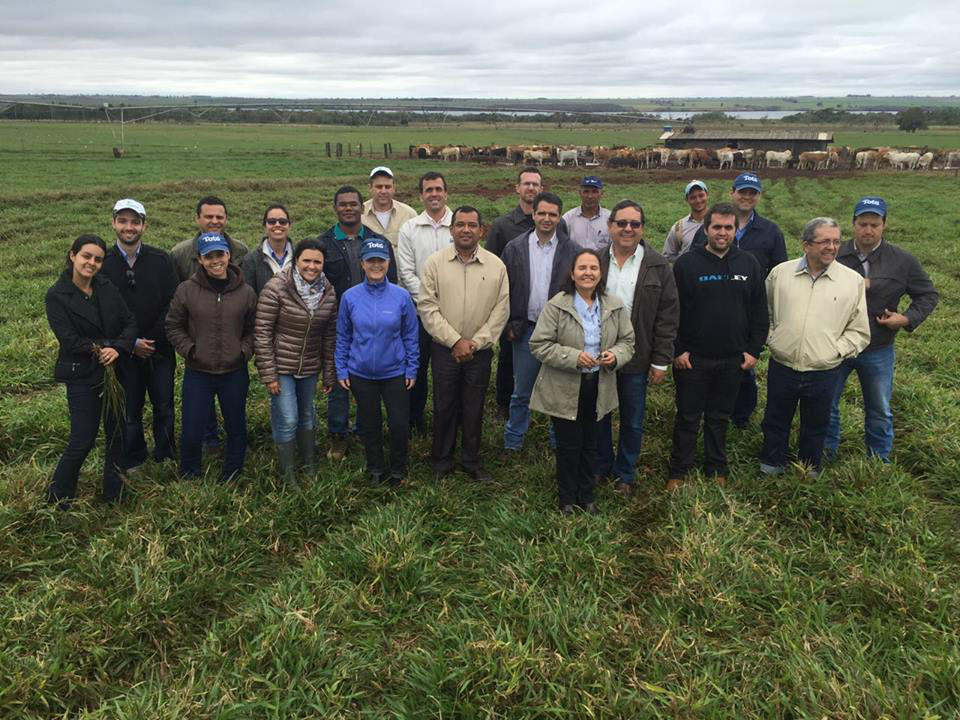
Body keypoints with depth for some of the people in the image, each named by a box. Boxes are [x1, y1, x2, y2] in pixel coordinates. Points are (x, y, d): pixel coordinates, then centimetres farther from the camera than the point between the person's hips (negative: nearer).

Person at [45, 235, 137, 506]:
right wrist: (103, 347, -14)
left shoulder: (107, 288, 2)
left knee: (116, 434, 12)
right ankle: (57, 498, 20)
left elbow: (130, 322, -3)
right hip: (81, 376, -5)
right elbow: (69, 340, -17)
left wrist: (118, 348, -19)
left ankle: (113, 494, 29)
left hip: (113, 371, 5)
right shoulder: (57, 296, -10)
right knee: (82, 441, -2)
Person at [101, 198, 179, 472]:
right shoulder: (103, 263, -5)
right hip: (124, 353, 0)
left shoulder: (161, 260, -4)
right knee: (130, 410, 11)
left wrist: (153, 339, -12)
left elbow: (173, 303, -5)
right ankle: (133, 460, 28)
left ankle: (165, 455, 28)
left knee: (164, 407, 10)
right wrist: (131, 343, -10)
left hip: (160, 349, 1)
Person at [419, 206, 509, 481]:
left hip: (480, 351, 1)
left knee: (474, 408, 11)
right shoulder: (435, 262, -4)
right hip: (445, 349, -1)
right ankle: (442, 459, 26)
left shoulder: (496, 266, -1)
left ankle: (471, 460, 27)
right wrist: (455, 341, -12)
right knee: (444, 406, 9)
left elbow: (500, 310, -1)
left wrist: (476, 342, -9)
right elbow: (428, 307, -7)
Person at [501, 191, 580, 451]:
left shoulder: (572, 251, -2)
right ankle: (512, 440, 25)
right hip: (526, 329, 1)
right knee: (521, 392, 10)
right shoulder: (515, 248, 1)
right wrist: (509, 325, -2)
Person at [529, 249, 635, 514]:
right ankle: (566, 498, 28)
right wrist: (573, 357, -23)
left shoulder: (615, 306, 1)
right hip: (564, 390, -4)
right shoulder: (556, 305, -12)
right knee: (568, 446, 7)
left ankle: (586, 496, 35)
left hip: (599, 389, 4)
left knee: (590, 445, 16)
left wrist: (615, 356, -14)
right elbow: (539, 345, -13)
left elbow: (627, 342, 9)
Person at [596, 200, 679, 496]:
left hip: (636, 359, -1)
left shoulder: (658, 266, -3)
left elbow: (668, 315, -3)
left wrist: (661, 361, -6)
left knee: (633, 421, 11)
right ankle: (601, 467, 34)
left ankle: (625, 474, 30)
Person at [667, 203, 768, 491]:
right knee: (688, 418, 6)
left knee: (720, 418, 15)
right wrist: (677, 350, -9)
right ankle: (678, 472, 19)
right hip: (692, 358, -2)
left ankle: (717, 471, 28)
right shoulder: (686, 263, -5)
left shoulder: (749, 264, 5)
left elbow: (759, 312, 8)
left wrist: (754, 350, 3)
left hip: (733, 359, 3)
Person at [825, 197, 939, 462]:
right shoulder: (835, 255, -9)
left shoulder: (902, 261, -7)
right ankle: (826, 454, 33)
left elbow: (928, 295, 4)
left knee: (880, 411, 15)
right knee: (826, 404, 12)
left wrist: (908, 318, -11)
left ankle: (879, 462, 35)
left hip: (878, 352, 1)